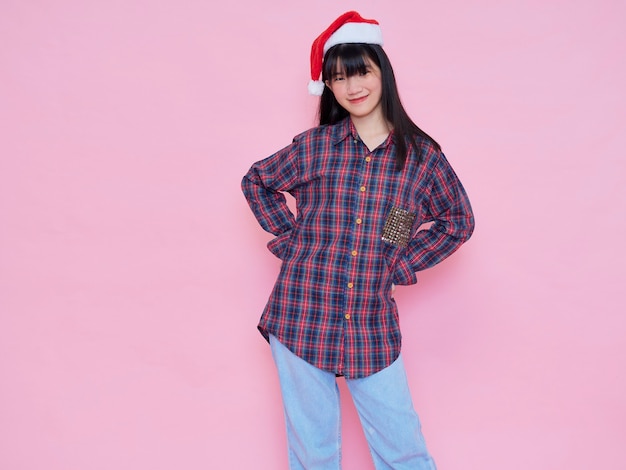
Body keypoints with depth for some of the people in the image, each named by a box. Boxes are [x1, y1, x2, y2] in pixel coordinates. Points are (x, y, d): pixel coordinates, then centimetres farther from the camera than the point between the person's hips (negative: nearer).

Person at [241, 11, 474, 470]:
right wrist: (289, 238, 4)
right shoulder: (313, 147, -1)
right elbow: (256, 181, 15)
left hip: (373, 331, 0)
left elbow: (458, 220, 12)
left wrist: (404, 264, 2)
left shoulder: (421, 155, -1)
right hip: (301, 319, 0)